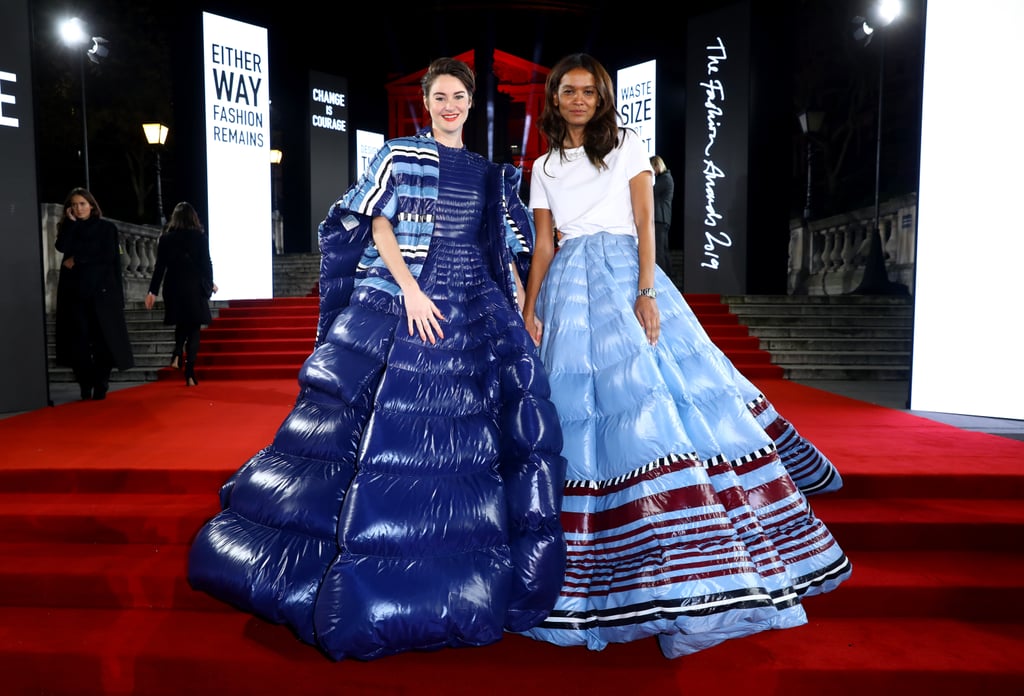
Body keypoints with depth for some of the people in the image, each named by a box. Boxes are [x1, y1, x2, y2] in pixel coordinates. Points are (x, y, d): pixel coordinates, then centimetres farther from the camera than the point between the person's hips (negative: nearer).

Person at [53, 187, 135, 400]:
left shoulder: (107, 227, 4)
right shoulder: (68, 227, 13)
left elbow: (109, 256, -7)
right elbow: (61, 247, -7)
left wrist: (78, 259, -7)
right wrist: (71, 222, -4)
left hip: (102, 290, -3)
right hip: (74, 291, 3)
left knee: (104, 339, -5)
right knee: (78, 340, 1)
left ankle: (100, 387, 4)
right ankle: (85, 386, 9)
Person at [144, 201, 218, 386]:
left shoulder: (166, 236, 4)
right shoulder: (200, 236, -3)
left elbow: (160, 266, 1)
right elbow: (206, 263, -3)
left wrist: (153, 291, 4)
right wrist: (210, 284, 12)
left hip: (173, 287, 2)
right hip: (195, 286, -2)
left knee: (181, 323, 24)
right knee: (193, 327, 2)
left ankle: (177, 355, 2)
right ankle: (190, 374, -4)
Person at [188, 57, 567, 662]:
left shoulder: (493, 172, 16)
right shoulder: (399, 155, 6)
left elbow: (509, 246, 16)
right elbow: (378, 226, -2)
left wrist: (521, 307, 5)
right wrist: (411, 289, -14)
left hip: (479, 311, 3)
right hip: (400, 302, -3)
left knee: (496, 419, -2)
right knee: (384, 425, -3)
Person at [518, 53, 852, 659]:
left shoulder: (627, 144, 11)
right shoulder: (545, 167, 18)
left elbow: (646, 220, 0)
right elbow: (543, 244, 13)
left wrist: (646, 292, -13)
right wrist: (529, 309, 0)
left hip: (625, 274, -2)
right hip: (569, 288, 2)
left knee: (653, 397, -11)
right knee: (578, 408, -4)